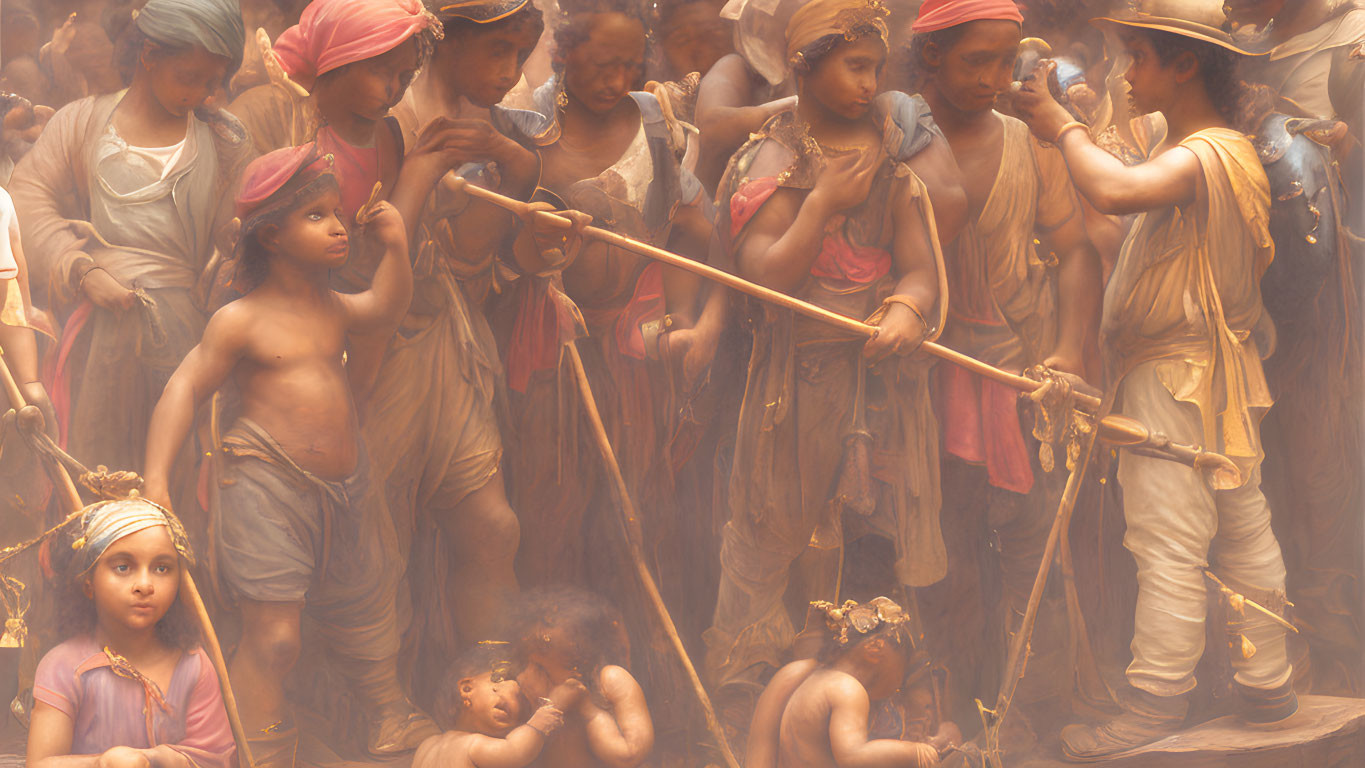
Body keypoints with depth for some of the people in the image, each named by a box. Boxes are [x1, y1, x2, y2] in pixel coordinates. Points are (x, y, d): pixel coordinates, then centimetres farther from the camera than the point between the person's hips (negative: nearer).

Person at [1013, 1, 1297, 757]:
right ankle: (1266, 682, 20)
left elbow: (1116, 190, -37)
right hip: (1223, 371, 10)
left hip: (1175, 376, -10)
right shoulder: (1220, 149, 14)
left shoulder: (1204, 156, -21)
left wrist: (1063, 127, -22)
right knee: (1243, 530, 13)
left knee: (1168, 543, -7)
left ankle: (1157, 701, -3)